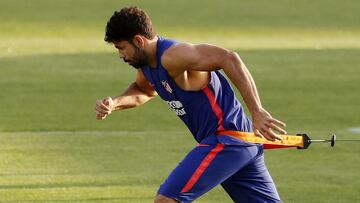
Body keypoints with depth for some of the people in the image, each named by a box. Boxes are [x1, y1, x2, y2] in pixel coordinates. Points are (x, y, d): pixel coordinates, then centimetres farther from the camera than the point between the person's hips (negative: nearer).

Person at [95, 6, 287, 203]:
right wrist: (114, 103, 13)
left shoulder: (172, 56, -20)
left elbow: (228, 58, -29)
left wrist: (257, 112, -32)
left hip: (226, 140, -10)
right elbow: (143, 91, 35)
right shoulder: (146, 65, 11)